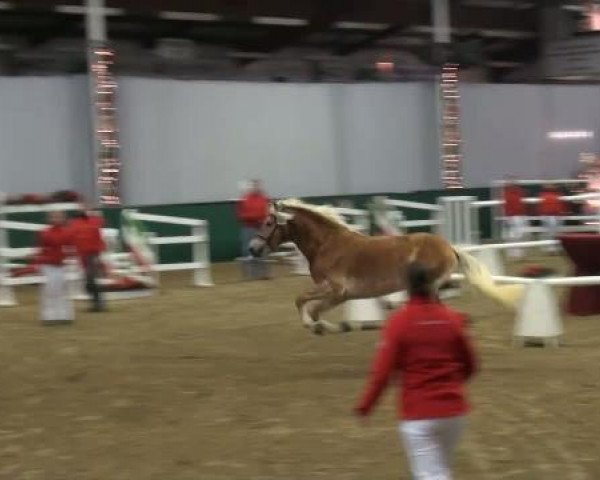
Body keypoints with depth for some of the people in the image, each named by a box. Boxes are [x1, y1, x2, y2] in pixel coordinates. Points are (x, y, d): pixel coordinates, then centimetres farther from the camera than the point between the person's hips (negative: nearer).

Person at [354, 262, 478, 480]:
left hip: (419, 414, -4)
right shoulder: (452, 318, 1)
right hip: (454, 410, 4)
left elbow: (383, 370, -11)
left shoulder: (399, 321, -9)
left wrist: (365, 405, 2)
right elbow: (469, 365, 8)